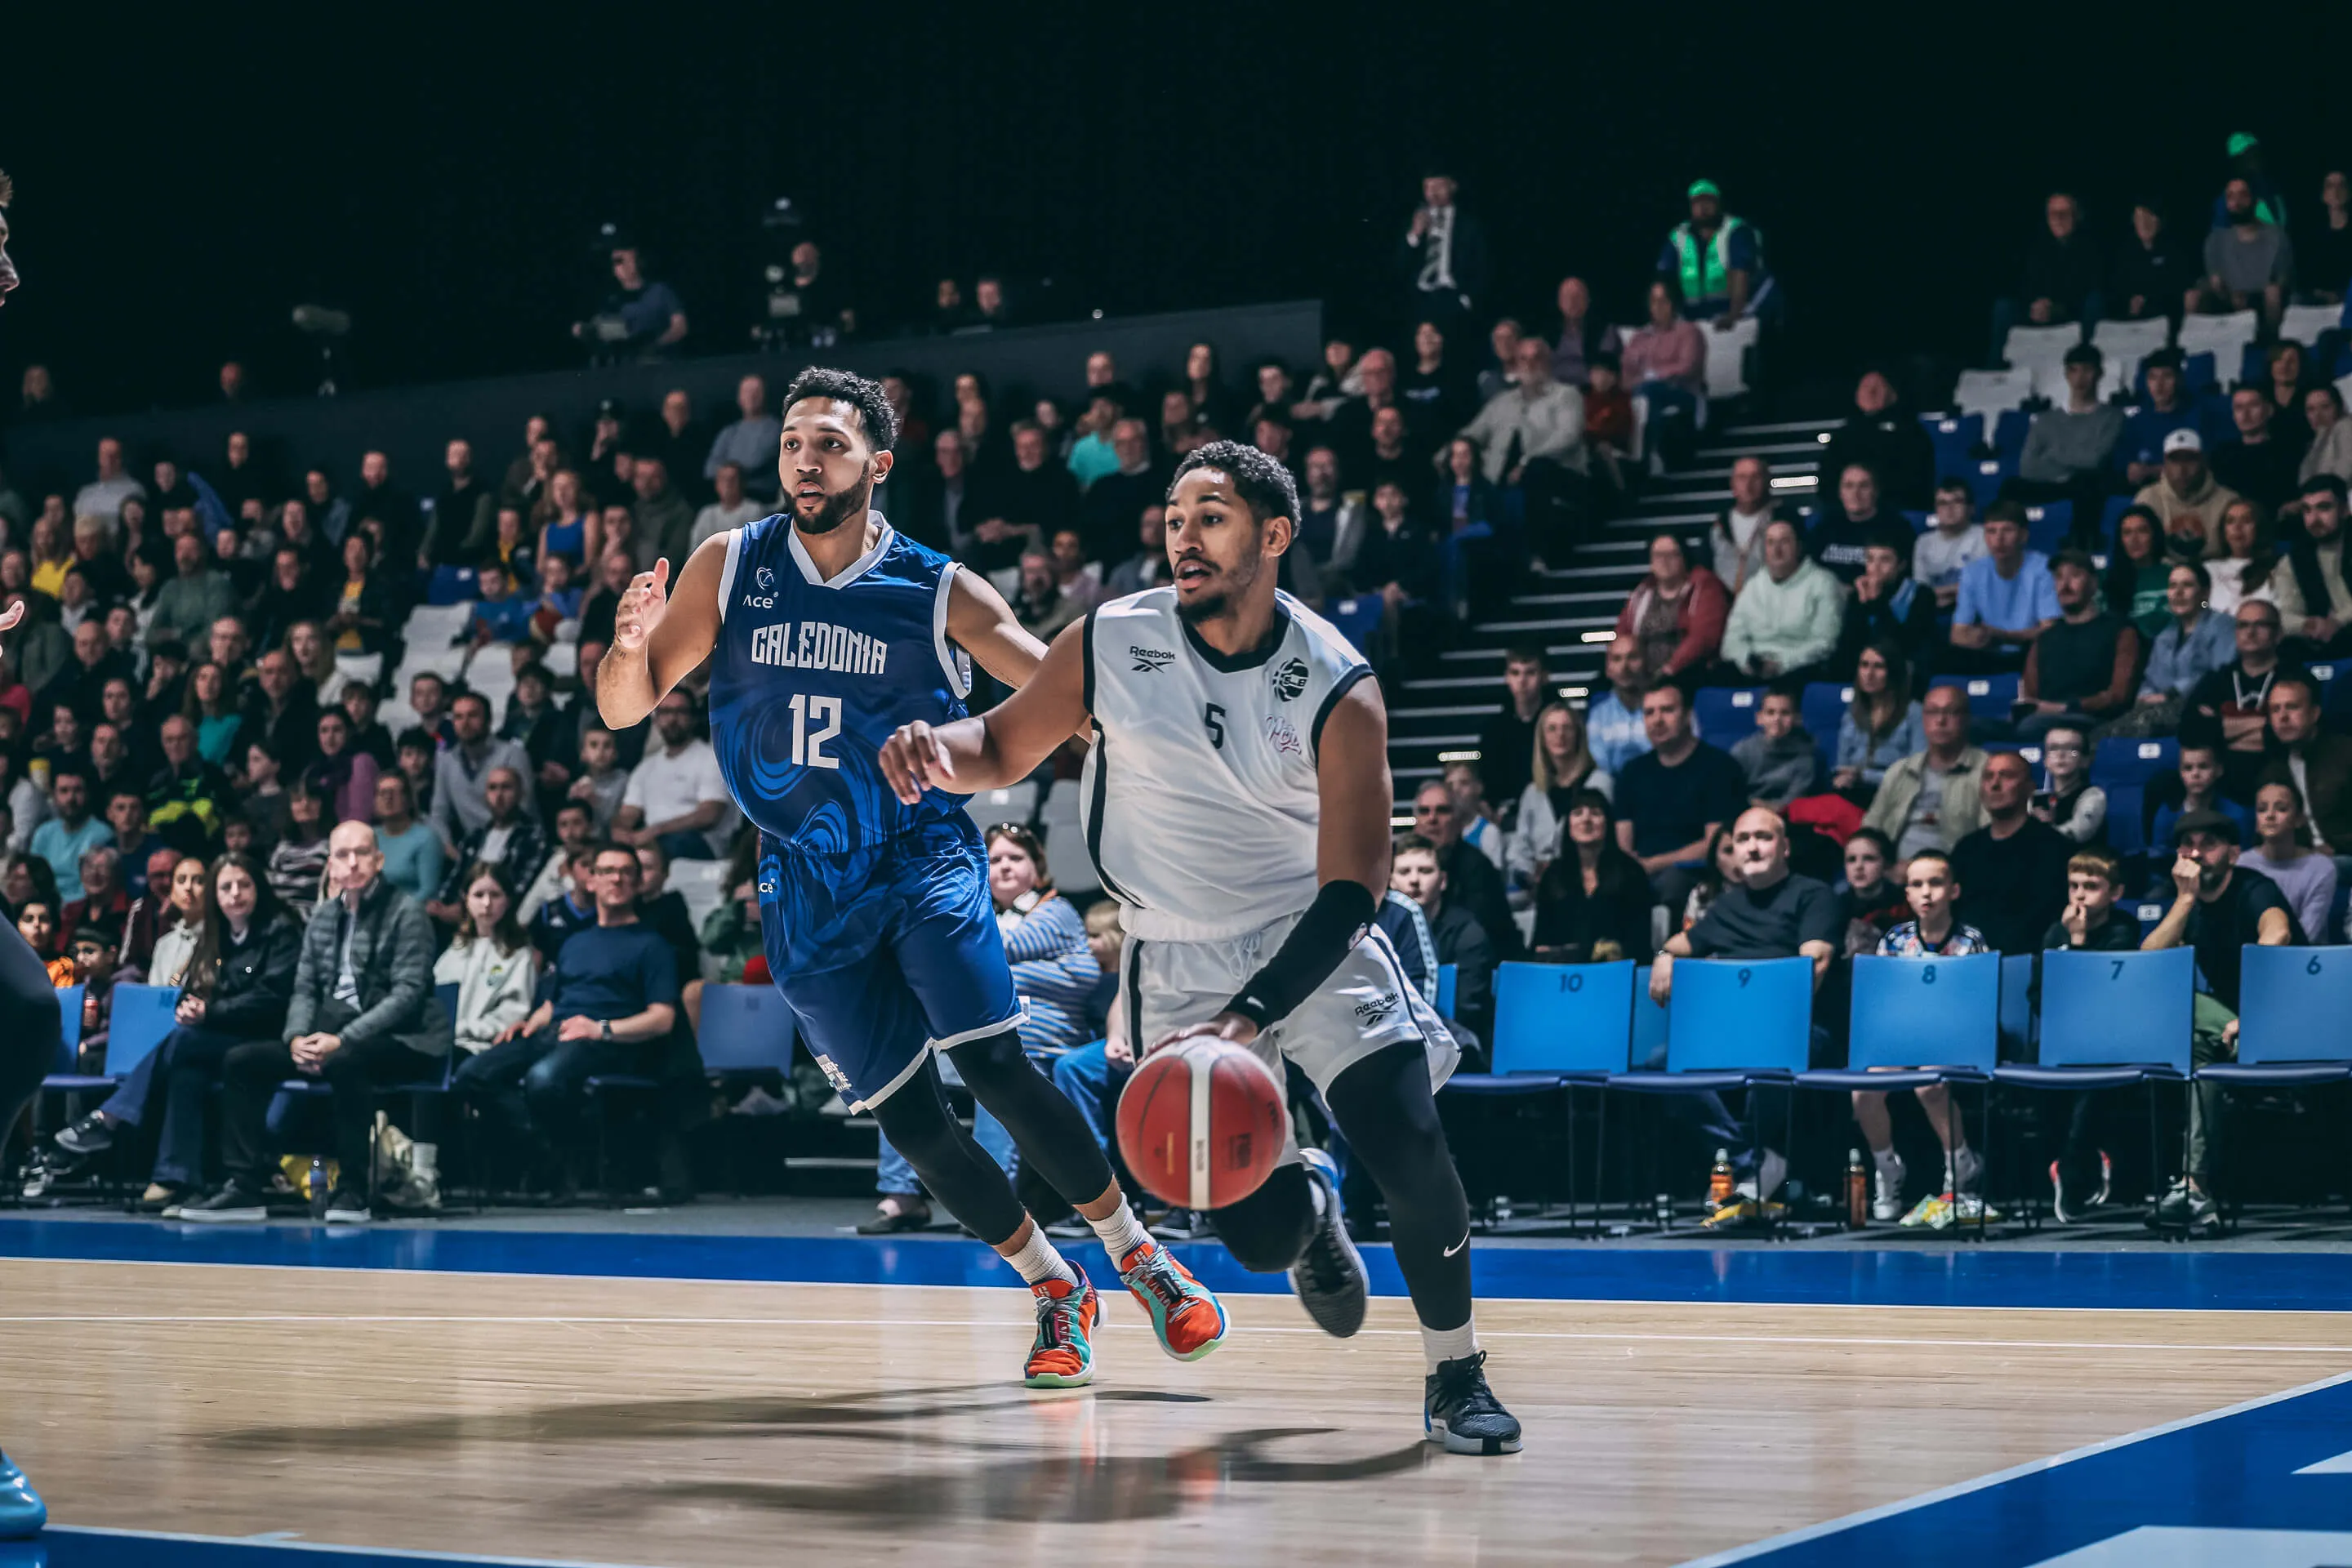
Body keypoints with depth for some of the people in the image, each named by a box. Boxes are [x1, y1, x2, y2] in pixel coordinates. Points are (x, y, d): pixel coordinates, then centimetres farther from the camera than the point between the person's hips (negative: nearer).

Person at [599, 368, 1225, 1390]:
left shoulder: (940, 592, -6)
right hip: (808, 888, 2)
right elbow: (625, 709, 1)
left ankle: (1137, 1256, 0)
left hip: (926, 861, -2)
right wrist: (631, 648, -21)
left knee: (996, 1068, -18)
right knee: (909, 1122, 0)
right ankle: (1054, 1291, 18)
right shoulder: (729, 567, -1)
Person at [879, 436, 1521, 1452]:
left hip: (1316, 946, -1)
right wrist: (936, 747, -21)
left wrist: (1251, 1014, -34)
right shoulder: (1111, 643, -11)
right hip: (1179, 964, 1)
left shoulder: (1337, 690, -17)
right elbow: (1005, 748, 4)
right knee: (1256, 1234, -6)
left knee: (1409, 1155, -21)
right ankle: (1308, 1201, 34)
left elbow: (1351, 892, -21)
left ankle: (1456, 1377, 4)